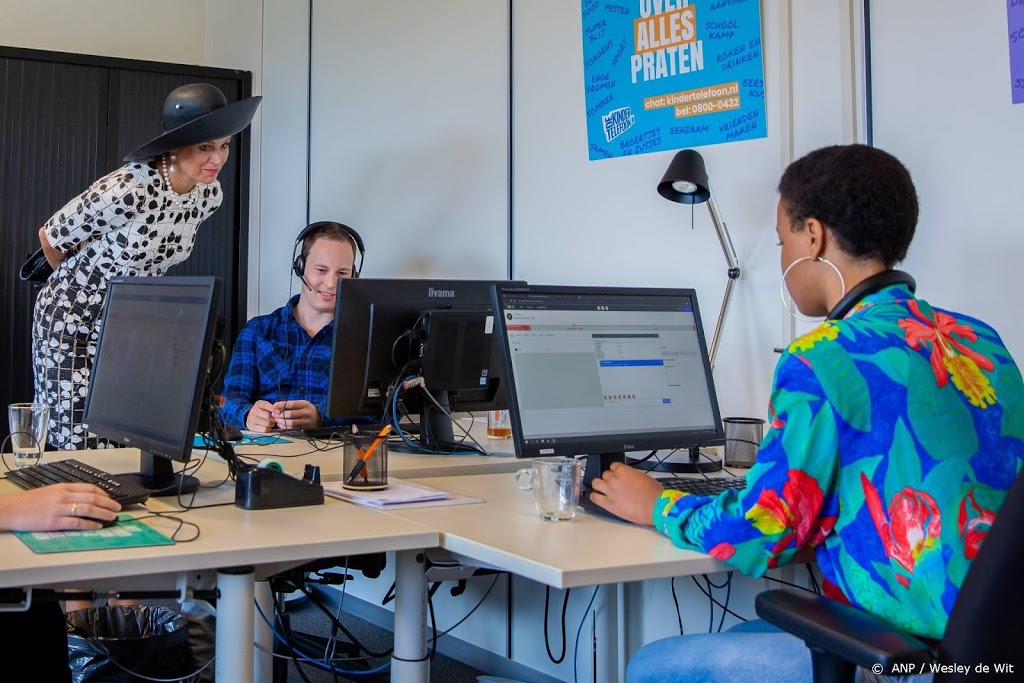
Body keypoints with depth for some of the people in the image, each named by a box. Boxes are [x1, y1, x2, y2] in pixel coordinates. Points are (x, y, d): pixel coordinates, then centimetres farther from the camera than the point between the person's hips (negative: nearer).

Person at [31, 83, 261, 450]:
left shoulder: (210, 195, -7)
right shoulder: (127, 191, -28)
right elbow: (51, 239, -12)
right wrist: (79, 278, 7)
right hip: (72, 319, -5)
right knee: (77, 445, -3)